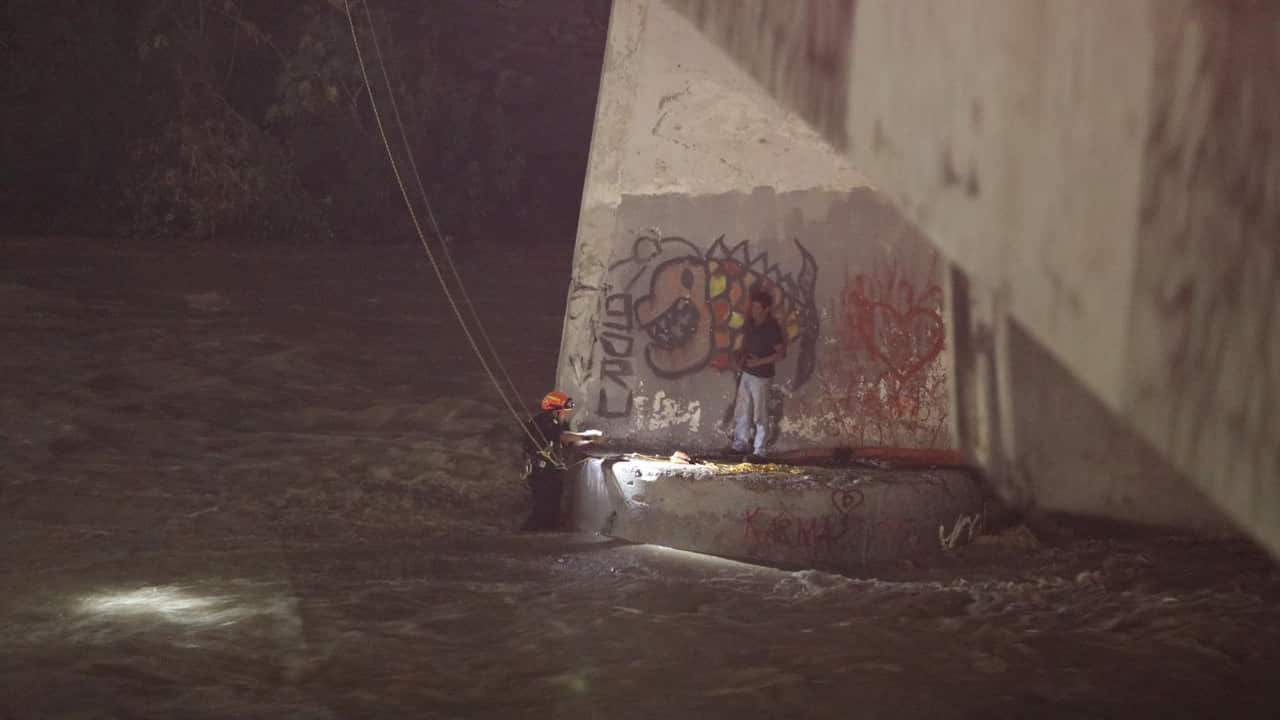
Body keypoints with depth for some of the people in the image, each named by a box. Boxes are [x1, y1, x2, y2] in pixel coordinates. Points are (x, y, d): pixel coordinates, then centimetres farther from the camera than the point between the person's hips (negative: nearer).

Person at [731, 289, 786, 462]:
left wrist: (760, 362, -21)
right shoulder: (750, 323, 3)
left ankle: (759, 451, 2)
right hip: (746, 372, 8)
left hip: (761, 375, -8)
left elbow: (781, 353, -16)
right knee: (742, 410, 16)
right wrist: (742, 359, 4)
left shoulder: (772, 329, -17)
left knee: (760, 415, -3)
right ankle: (741, 443, 30)